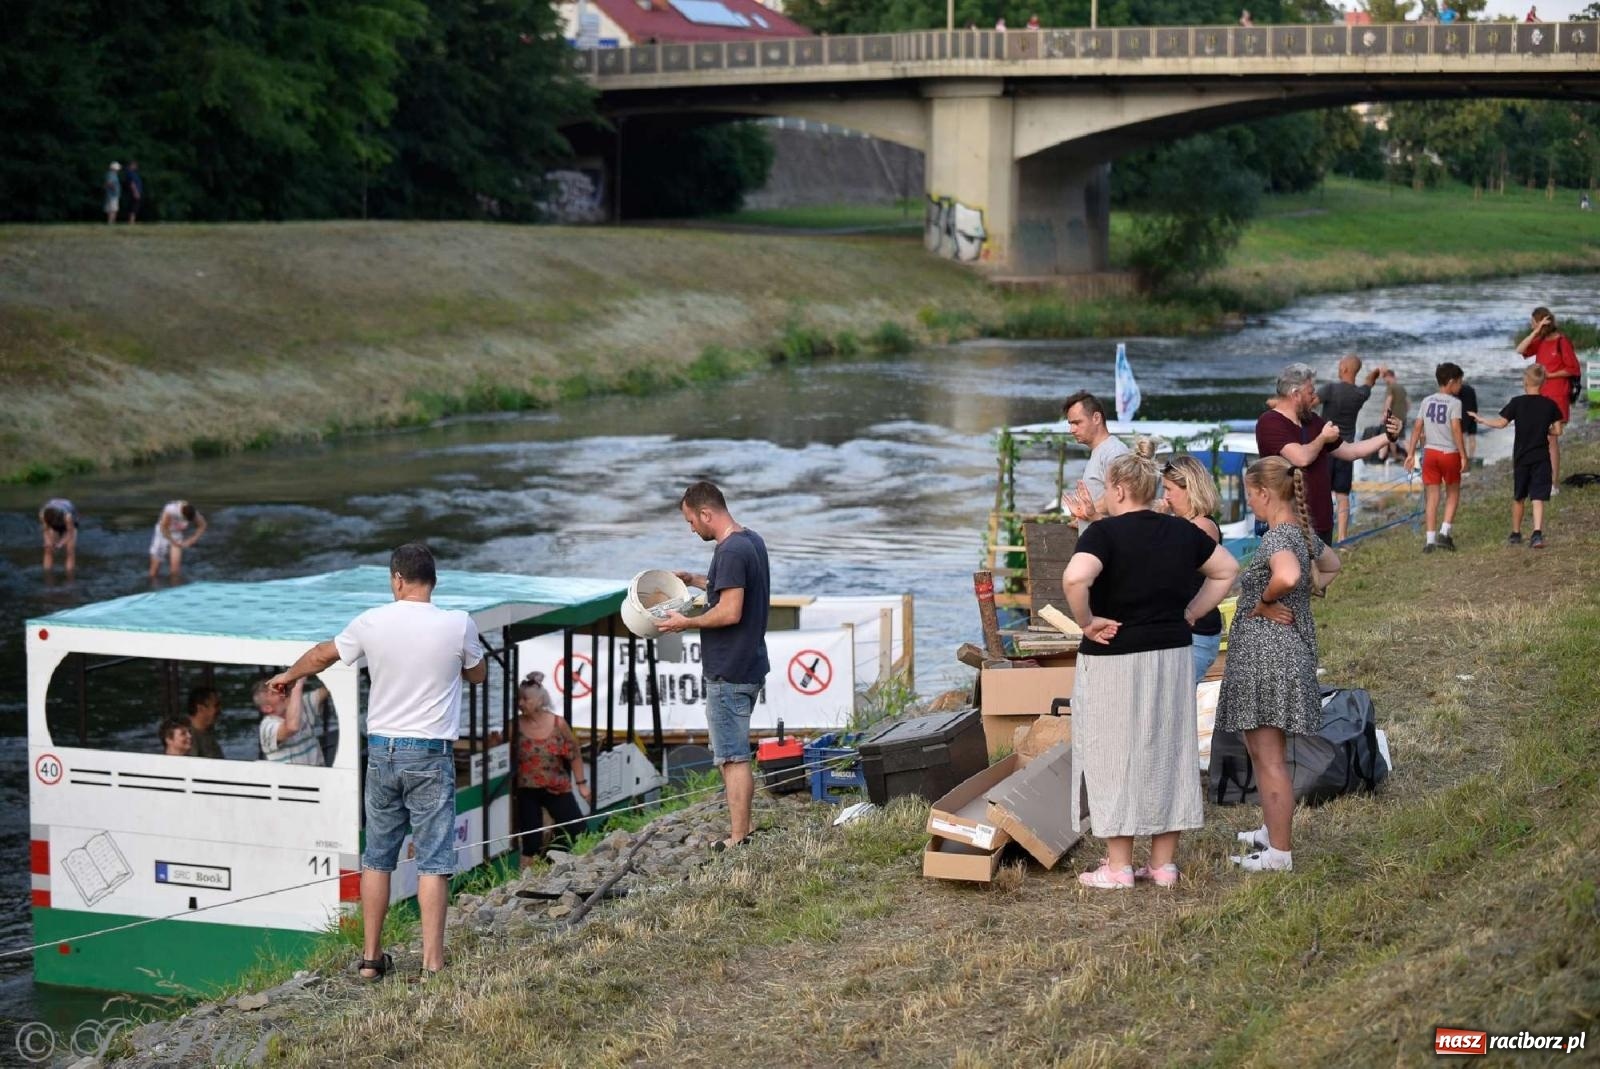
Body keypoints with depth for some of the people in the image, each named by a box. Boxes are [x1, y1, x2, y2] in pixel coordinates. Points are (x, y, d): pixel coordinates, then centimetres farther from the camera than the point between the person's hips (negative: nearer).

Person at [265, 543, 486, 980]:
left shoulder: (372, 623, -1)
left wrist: (288, 676, 37)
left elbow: (322, 654, 17)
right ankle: (432, 964, -3)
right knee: (433, 861, -1)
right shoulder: (458, 625, -8)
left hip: (382, 750, 3)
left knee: (377, 858, 12)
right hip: (431, 756, -3)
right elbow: (478, 674, 11)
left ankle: (371, 958, 18)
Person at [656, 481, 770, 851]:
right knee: (735, 754, 17)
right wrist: (694, 580, 23)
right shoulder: (752, 541, 12)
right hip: (750, 666, 10)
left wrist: (686, 623, -12)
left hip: (728, 673, -10)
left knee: (732, 757, -4)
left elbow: (730, 612, -24)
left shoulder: (730, 552, -20)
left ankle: (738, 839, 0)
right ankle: (741, 830, 21)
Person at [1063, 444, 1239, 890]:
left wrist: (1087, 623, -16)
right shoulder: (1182, 532, 7)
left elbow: (1075, 578, -30)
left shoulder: (1104, 532, -13)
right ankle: (1164, 862, 18)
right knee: (1167, 752, 13)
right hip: (1173, 657, 6)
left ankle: (1119, 866, 6)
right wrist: (1188, 615, 15)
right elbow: (1226, 571, 18)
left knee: (1115, 755, 3)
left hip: (1115, 659, -6)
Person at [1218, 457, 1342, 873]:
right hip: (1291, 649, 10)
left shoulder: (1277, 537, -19)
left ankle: (1280, 851, 3)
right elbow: (1332, 565, 30)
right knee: (1260, 750, 24)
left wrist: (1263, 603, -22)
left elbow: (1288, 576, -41)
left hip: (1267, 651, -10)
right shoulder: (1303, 533, 10)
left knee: (1269, 757, -2)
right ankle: (1270, 830, 37)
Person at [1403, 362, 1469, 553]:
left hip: (1431, 452, 4)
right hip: (1450, 453, -4)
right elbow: (1456, 430, -15)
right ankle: (1444, 532, 0)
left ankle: (1430, 540, 3)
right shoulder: (1455, 403, -8)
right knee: (1453, 493, 14)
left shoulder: (1427, 401, 6)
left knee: (1432, 496, 6)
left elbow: (1417, 428, 4)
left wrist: (1411, 453, 8)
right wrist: (1463, 456, -13)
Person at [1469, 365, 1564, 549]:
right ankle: (1538, 533, -20)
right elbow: (1557, 430, 1)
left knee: (1518, 498, 15)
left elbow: (1501, 423, -11)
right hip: (1541, 458, 0)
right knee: (1538, 498, -4)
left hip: (1521, 457, 0)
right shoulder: (1550, 404, -1)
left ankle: (1516, 534, 27)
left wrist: (1480, 419, 2)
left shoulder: (1517, 403, -6)